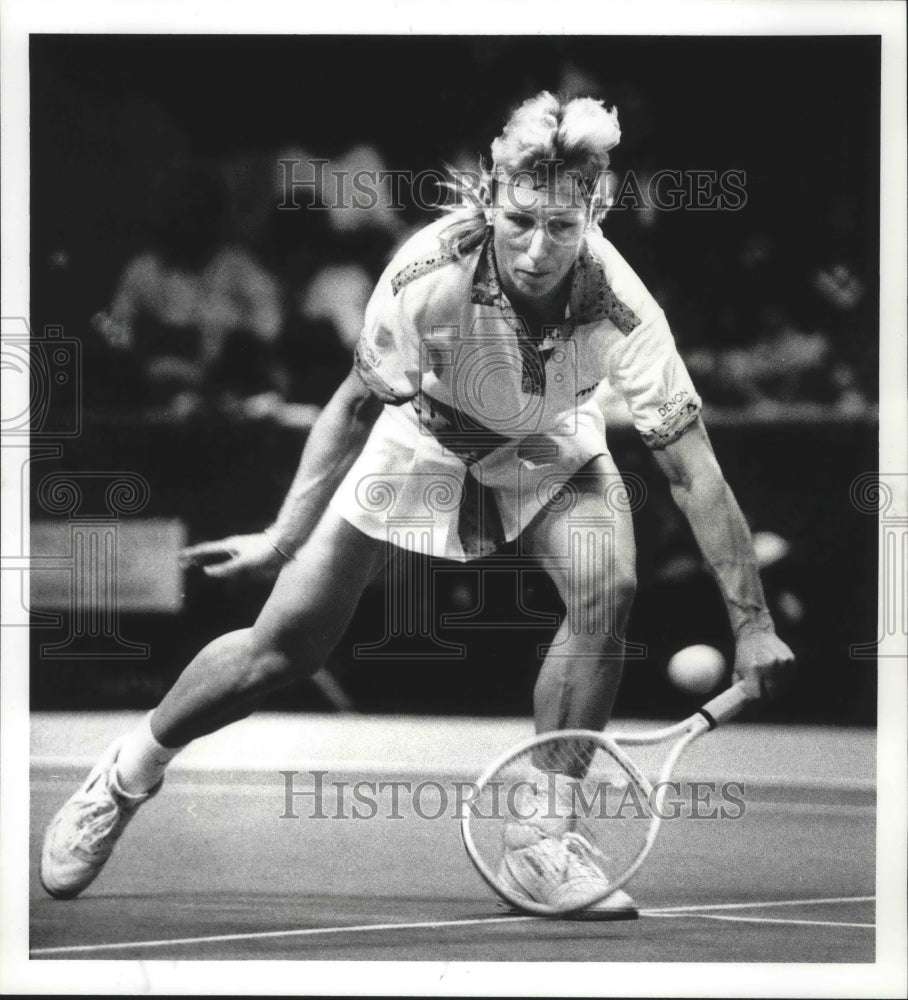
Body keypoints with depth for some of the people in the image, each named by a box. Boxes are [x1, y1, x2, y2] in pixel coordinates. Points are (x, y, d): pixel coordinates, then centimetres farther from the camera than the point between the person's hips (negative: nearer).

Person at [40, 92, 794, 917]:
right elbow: (358, 404, -17)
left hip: (548, 454, 1)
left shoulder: (620, 308, -36)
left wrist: (753, 626, -30)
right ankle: (130, 773, 23)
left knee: (607, 590, -27)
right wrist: (284, 536, -13)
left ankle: (541, 844, -11)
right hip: (426, 437, -1)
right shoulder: (429, 275, -36)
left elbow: (692, 468, -30)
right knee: (289, 638, -4)